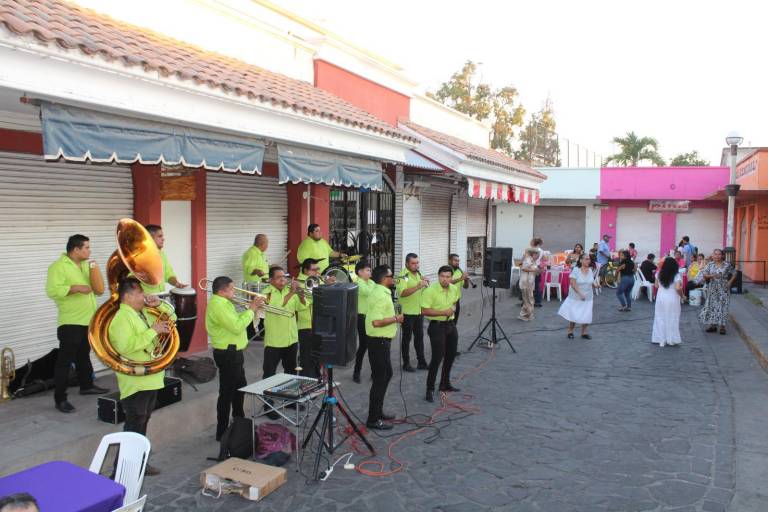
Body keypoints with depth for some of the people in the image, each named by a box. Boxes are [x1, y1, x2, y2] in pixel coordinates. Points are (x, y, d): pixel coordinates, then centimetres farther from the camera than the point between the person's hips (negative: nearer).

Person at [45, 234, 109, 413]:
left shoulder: (86, 264, 12)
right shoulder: (58, 266, -13)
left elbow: (98, 288, 16)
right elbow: (52, 290, -24)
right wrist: (76, 288, -26)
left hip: (88, 320, 8)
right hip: (70, 322, -8)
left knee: (84, 355, 22)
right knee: (65, 360, -2)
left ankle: (86, 385, 36)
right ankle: (60, 399, 4)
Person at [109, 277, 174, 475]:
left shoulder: (145, 312, 10)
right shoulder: (121, 318, -17)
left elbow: (171, 316, 20)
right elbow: (125, 346, -30)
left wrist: (159, 304, 1)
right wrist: (153, 330, -26)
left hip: (151, 378, 9)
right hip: (135, 381, -9)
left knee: (143, 423, 17)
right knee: (134, 425, -5)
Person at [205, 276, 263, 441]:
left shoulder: (223, 303, 12)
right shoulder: (218, 305, -21)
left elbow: (236, 320, 15)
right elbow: (237, 327, -27)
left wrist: (250, 309, 5)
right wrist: (251, 310, -17)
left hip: (233, 352, 11)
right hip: (228, 354, -11)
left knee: (240, 387, 23)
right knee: (227, 392, -2)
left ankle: (239, 421, 39)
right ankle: (222, 432, 7)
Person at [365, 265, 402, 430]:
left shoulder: (378, 292, 11)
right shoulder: (381, 296, -22)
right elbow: (376, 322, -30)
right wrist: (396, 319, -19)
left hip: (381, 341, 11)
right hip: (379, 342, -11)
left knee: (386, 374, 21)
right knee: (380, 379, -3)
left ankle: (378, 411, 32)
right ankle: (373, 419, 5)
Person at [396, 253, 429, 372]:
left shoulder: (418, 273, 9)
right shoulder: (403, 275, -16)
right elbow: (402, 293, -31)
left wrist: (425, 284, 2)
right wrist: (418, 286, -35)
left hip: (419, 311, 7)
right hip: (407, 313, -7)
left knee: (419, 337, 13)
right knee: (407, 338, 4)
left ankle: (421, 362, 22)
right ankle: (406, 363, 15)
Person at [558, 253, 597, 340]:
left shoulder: (591, 270, 1)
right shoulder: (576, 270, -14)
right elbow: (573, 283, -19)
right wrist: (580, 294, -26)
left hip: (588, 297, 4)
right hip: (575, 297, -4)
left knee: (586, 316, 3)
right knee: (573, 315, 2)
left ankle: (584, 333, 18)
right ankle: (570, 332, 19)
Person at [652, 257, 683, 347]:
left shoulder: (660, 274, -1)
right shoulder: (676, 275, -14)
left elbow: (656, 285, 4)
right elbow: (678, 288, -21)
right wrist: (682, 295, -5)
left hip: (661, 298, 3)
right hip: (672, 299, -3)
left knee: (660, 318, 10)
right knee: (672, 319, 7)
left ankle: (661, 340, 12)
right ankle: (671, 340, 12)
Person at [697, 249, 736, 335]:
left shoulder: (727, 265, -3)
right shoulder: (710, 265, 2)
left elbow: (734, 274, 7)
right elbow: (704, 275, -3)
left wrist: (730, 282, -5)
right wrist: (711, 276, -21)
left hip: (723, 289, -2)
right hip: (712, 289, 2)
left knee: (722, 306, -1)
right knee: (712, 306, 4)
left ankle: (722, 326, 6)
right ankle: (713, 325, 13)